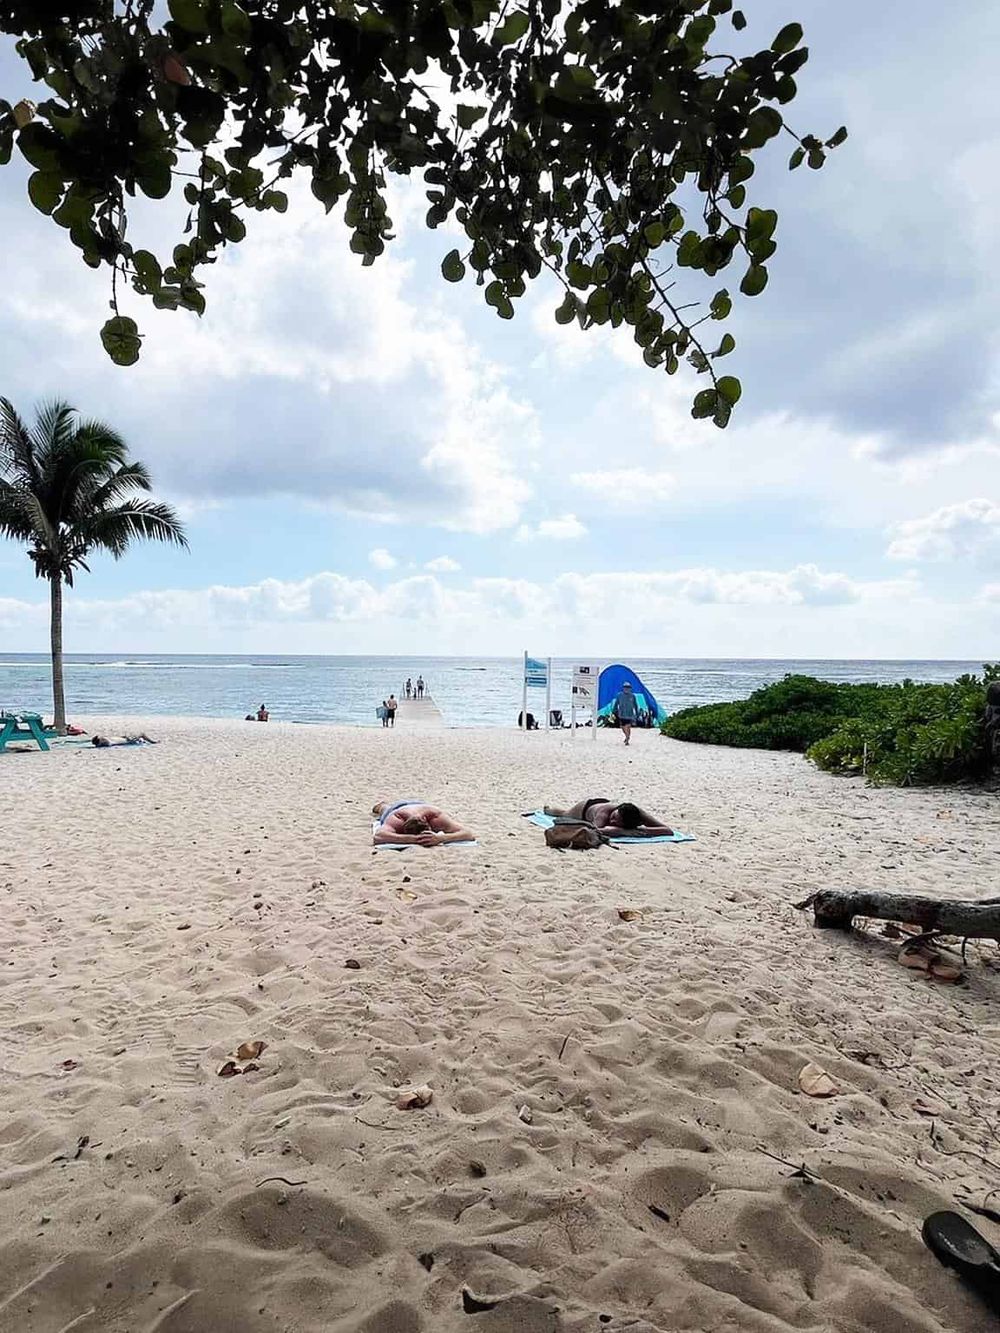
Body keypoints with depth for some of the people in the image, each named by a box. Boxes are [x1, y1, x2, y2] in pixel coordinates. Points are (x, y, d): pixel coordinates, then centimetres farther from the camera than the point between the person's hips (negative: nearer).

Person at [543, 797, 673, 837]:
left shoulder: (638, 813, -46)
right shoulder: (604, 812, -52)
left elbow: (669, 830, -52)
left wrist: (643, 831, -65)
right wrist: (622, 831, -73)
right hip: (587, 806, -3)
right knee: (564, 814, 34)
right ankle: (548, 807, 67)